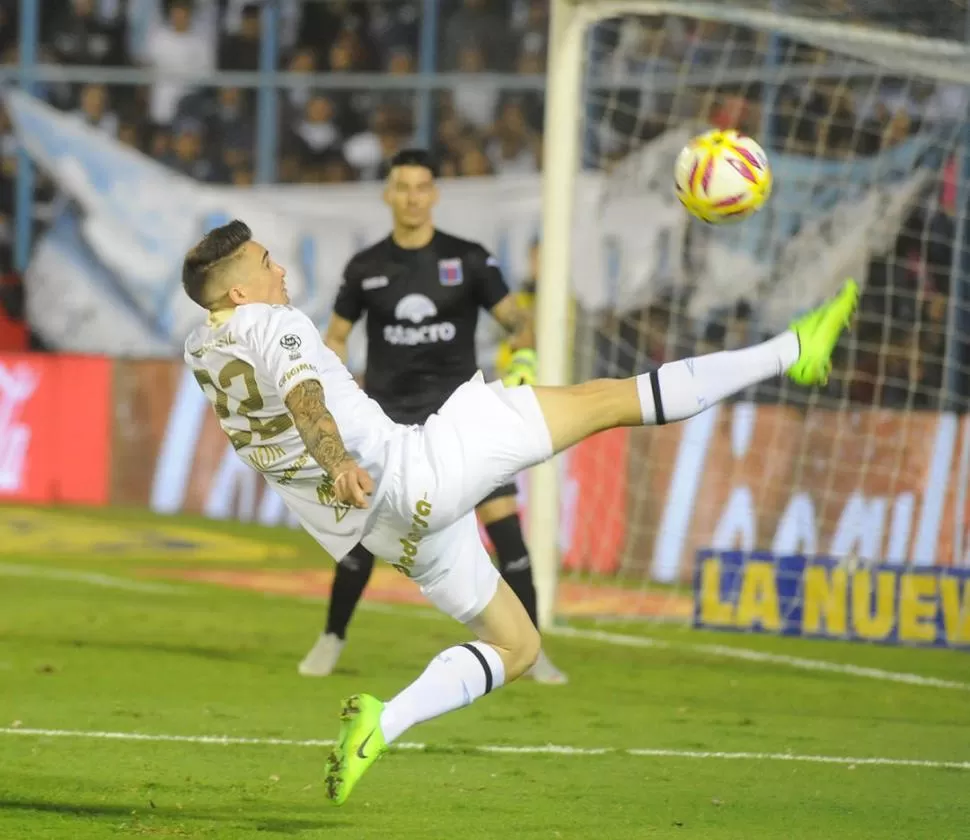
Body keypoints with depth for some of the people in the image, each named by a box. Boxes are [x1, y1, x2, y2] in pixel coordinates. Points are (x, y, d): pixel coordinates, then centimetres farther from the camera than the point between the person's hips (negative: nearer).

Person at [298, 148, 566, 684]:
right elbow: (335, 337, 14)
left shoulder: (468, 259, -2)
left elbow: (516, 319, 0)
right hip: (388, 413, 0)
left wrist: (524, 358, -21)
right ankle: (332, 640, 11)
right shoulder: (366, 268, 2)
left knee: (503, 518, -11)